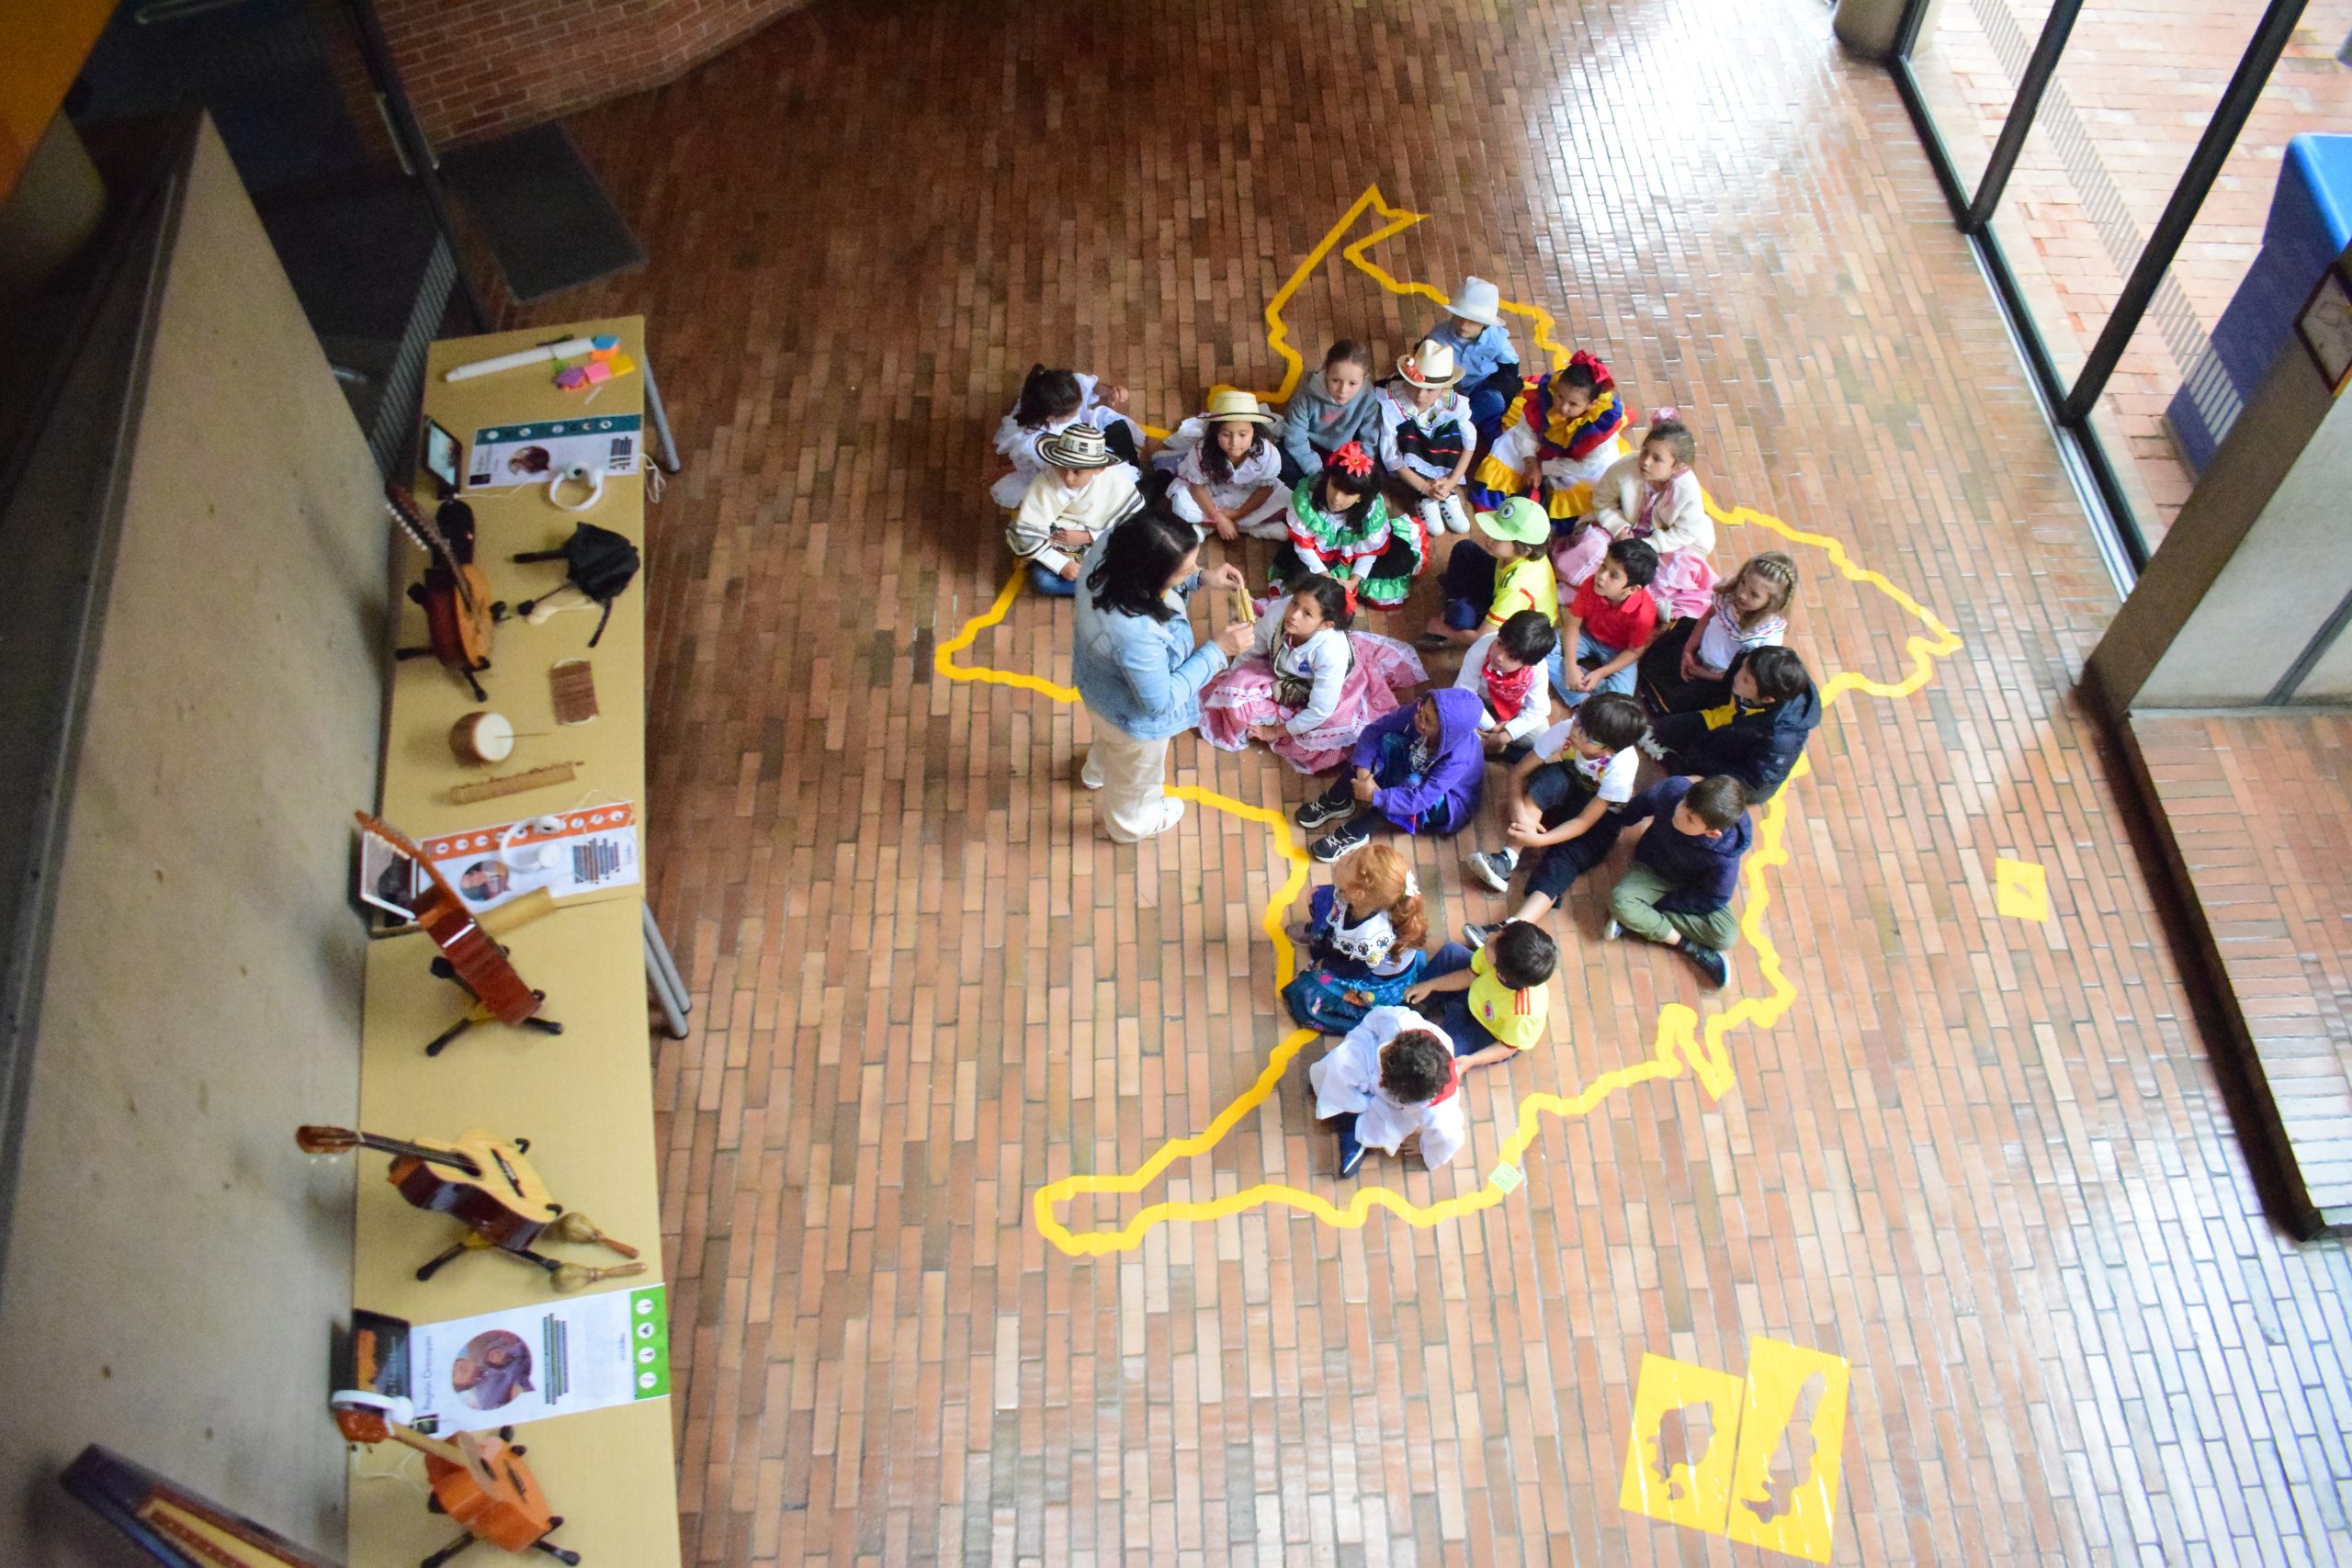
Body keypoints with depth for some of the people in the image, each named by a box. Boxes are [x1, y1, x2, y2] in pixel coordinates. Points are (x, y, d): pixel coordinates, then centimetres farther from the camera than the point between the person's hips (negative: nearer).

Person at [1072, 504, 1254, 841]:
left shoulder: (1109, 544, -29)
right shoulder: (1136, 635, -48)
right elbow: (1162, 700, -30)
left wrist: (1201, 578, -14)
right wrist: (1218, 651, -28)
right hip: (1135, 713, -6)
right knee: (1136, 774, 30)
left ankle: (1096, 773, 75)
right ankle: (1132, 823, 63)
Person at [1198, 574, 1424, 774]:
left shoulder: (1331, 652, -43)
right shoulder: (1276, 611, -34)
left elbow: (1319, 712, -31)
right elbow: (1252, 651, -10)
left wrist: (1276, 732, -20)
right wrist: (1232, 679, -1)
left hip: (1330, 690, -3)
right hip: (1283, 676, 3)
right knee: (1234, 690, -18)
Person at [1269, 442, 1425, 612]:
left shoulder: (1373, 508, -28)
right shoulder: (1306, 495, -31)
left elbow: (1369, 550, -16)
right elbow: (1303, 545, -22)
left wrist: (1353, 581, -27)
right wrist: (1325, 577, -28)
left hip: (1352, 553, 2)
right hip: (1320, 550, -1)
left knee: (1404, 557, -16)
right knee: (1297, 569, -31)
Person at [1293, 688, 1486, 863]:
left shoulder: (1457, 760, -39)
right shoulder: (1422, 711, -26)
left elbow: (1419, 799, -41)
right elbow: (1375, 729, -18)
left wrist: (1374, 796, -39)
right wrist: (1363, 769, -29)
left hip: (1445, 807, -6)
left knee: (1412, 784, -38)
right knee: (1387, 741, -21)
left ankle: (1353, 834, -23)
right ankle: (1336, 802, -8)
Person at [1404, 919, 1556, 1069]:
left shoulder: (1522, 1012, -46)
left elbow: (1509, 1047, -24)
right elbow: (1469, 975, -10)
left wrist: (1470, 1061, -34)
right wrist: (1430, 986, -10)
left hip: (1490, 1037, -5)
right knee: (1451, 951, -1)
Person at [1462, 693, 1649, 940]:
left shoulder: (1621, 765, -32)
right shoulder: (1565, 730, -26)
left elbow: (1585, 821, -27)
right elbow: (1517, 774, -20)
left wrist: (1539, 840, -38)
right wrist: (1520, 815, -36)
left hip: (1601, 815, -3)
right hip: (1567, 792, 3)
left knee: (1561, 861, -31)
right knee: (1550, 777, -33)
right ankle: (1509, 859, -34)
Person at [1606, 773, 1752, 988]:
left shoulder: (1723, 855, -37)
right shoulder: (1673, 789, -34)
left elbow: (1713, 899, -20)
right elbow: (1643, 803, -10)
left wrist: (1660, 903, -18)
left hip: (1692, 887, -1)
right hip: (1652, 868, 1)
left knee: (1727, 935, -24)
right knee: (1620, 900, -29)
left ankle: (1640, 921, -17)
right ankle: (1688, 946, -14)